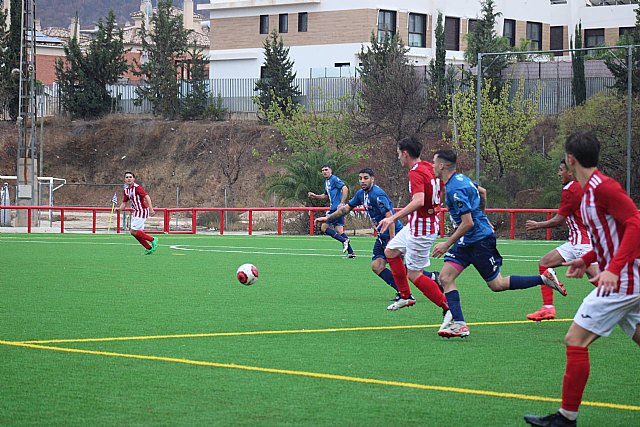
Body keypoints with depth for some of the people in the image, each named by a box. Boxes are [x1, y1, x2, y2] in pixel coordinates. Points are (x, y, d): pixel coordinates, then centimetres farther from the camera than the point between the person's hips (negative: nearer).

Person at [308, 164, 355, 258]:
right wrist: (315, 196, 19)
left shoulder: (334, 179, -9)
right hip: (333, 208, 10)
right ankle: (351, 252, 4)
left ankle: (344, 240, -13)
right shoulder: (326, 182, 20)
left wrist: (342, 203, -24)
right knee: (339, 230, 6)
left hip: (337, 208, -10)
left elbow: (345, 189, -20)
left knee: (324, 227, -9)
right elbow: (326, 195, 32)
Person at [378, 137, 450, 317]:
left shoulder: (416, 173, -23)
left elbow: (419, 201, -37)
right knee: (390, 251, 22)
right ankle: (405, 296, 30)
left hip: (421, 228, -10)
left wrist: (393, 218, -39)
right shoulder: (429, 167, 4)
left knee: (414, 274, -4)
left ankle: (449, 308, -4)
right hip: (415, 224, 10)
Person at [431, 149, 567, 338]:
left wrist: (447, 244, -21)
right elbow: (481, 191, 26)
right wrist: (482, 218, 37)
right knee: (445, 277, -2)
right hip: (466, 242, 10)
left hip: (479, 240, -10)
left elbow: (468, 223, -26)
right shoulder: (461, 179, 7)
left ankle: (544, 279, 11)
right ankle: (459, 324, -7)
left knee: (497, 285, 2)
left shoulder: (455, 189, -23)